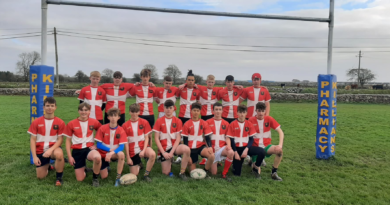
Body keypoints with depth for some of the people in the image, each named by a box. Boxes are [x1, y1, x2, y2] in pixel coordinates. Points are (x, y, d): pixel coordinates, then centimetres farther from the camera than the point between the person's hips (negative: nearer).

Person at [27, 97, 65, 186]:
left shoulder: (60, 122, -6)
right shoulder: (36, 122, -3)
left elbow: (60, 139, -7)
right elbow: (32, 140, -2)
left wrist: (50, 150, -23)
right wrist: (34, 156, -9)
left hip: (53, 148, -2)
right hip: (40, 150, 2)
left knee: (59, 154, -39)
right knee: (40, 176, 1)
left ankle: (59, 177, -15)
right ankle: (47, 166, 38)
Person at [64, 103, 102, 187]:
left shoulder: (94, 122, -1)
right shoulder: (71, 124, -2)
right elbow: (68, 140, 4)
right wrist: (70, 157, -1)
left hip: (89, 148, -1)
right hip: (77, 150, 1)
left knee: (97, 157, -39)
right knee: (80, 179, -3)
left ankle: (95, 178, -10)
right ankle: (84, 169, 34)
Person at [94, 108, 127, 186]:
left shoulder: (121, 130, -12)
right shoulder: (102, 128, -11)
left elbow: (121, 147, -16)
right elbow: (98, 145, -9)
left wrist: (112, 153, -33)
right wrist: (110, 149, -20)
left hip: (114, 154, -1)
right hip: (103, 153, 1)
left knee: (121, 154, -36)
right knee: (104, 176, -1)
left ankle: (118, 177, -21)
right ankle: (106, 165, 33)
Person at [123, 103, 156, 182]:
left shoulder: (144, 122, -2)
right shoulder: (125, 125, -3)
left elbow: (146, 138, -2)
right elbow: (126, 142, -2)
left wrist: (144, 151, -15)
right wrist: (128, 157, -5)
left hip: (143, 147, 0)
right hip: (132, 151, 1)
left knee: (152, 154, -35)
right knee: (134, 174, 0)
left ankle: (147, 174, -11)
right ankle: (138, 164, 36)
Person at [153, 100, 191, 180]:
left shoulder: (178, 121, -1)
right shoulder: (159, 121, -4)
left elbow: (178, 138, -5)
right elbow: (156, 138, -4)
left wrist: (172, 152, -15)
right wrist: (163, 152, -12)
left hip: (174, 146, 0)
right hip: (164, 148, 0)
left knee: (187, 149, -33)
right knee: (166, 173, -5)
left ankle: (182, 173, -15)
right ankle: (169, 161, 29)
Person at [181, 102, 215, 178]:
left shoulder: (204, 123, 1)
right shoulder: (187, 124, -4)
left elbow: (207, 137, 1)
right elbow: (185, 140, -2)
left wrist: (209, 147, -18)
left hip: (201, 146, 1)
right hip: (191, 148, -1)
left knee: (212, 155, -31)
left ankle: (206, 171, -5)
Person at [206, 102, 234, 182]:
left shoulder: (226, 123, 6)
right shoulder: (208, 122, 1)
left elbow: (227, 137, 5)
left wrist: (228, 145, -14)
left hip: (222, 148, 1)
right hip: (212, 149, -1)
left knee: (231, 152, -35)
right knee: (213, 173, -4)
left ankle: (224, 174, -15)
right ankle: (215, 163, 33)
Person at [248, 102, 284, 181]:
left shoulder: (269, 119, -3)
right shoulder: (251, 120, -9)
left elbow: (280, 131, -5)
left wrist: (280, 145, -19)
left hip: (266, 146, 2)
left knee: (279, 150, -30)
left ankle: (274, 173, -12)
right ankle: (253, 161, 25)